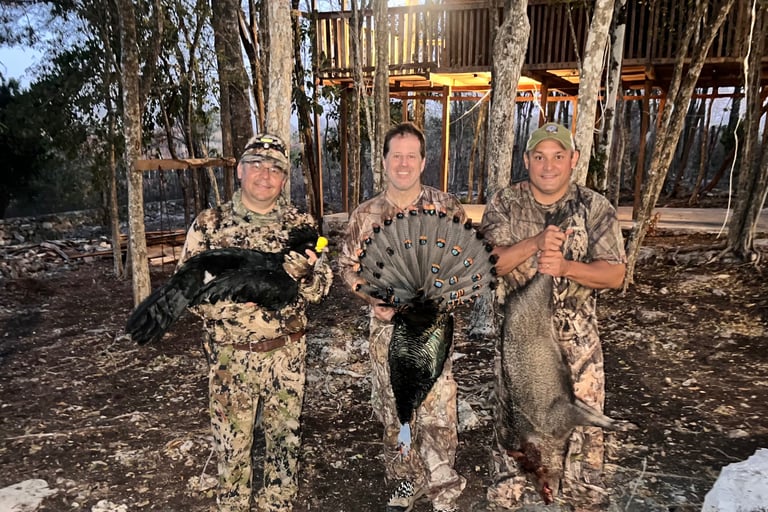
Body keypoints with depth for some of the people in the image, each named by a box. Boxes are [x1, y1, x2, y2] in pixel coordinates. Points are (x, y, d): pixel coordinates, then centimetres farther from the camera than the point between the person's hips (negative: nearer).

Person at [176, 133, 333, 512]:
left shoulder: (301, 224, -1)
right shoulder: (209, 224, -4)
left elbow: (321, 286, -2)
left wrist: (304, 273, -25)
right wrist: (232, 297, -20)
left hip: (287, 353, 1)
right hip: (230, 355, -1)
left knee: (284, 436, 16)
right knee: (232, 441, 14)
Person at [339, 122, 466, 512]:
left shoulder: (446, 206, -3)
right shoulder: (365, 215, 2)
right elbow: (348, 265, 8)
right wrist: (373, 297, -8)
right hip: (385, 328, 3)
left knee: (438, 416, 1)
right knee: (393, 415, 16)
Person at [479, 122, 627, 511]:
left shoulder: (596, 208, -4)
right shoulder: (504, 204, -5)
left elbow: (614, 274, -8)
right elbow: (489, 263, -14)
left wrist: (564, 266, -25)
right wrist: (535, 242, -29)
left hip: (577, 338, 0)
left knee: (583, 420, 11)